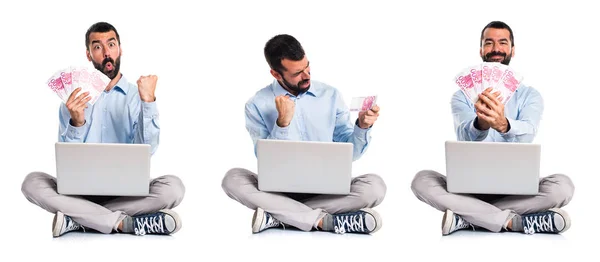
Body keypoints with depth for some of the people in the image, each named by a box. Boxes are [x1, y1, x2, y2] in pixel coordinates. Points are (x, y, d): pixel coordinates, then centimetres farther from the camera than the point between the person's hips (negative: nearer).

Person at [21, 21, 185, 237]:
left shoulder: (137, 96, 3)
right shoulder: (75, 99, 5)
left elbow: (146, 150, -11)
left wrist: (148, 101, -21)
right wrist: (76, 123, -20)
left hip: (127, 191, 0)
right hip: (81, 189, 0)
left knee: (173, 187, -29)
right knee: (32, 183, -27)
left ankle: (78, 219, -23)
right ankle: (126, 223, -27)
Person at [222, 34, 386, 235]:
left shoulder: (331, 96, 2)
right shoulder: (257, 105, -3)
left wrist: (362, 127, -15)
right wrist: (283, 123, -20)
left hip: (327, 189, 1)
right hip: (279, 189, -1)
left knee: (375, 186, -27)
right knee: (233, 179, -29)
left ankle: (279, 216, -25)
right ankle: (326, 221, -31)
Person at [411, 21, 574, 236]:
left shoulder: (530, 96, 3)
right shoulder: (463, 96, 3)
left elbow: (525, 135, -21)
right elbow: (466, 135, -20)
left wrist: (504, 125, -46)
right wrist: (481, 124, -46)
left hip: (516, 188, 0)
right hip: (471, 186, 0)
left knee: (562, 186, -29)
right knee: (422, 181, -28)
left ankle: (467, 218, -23)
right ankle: (515, 221, -28)